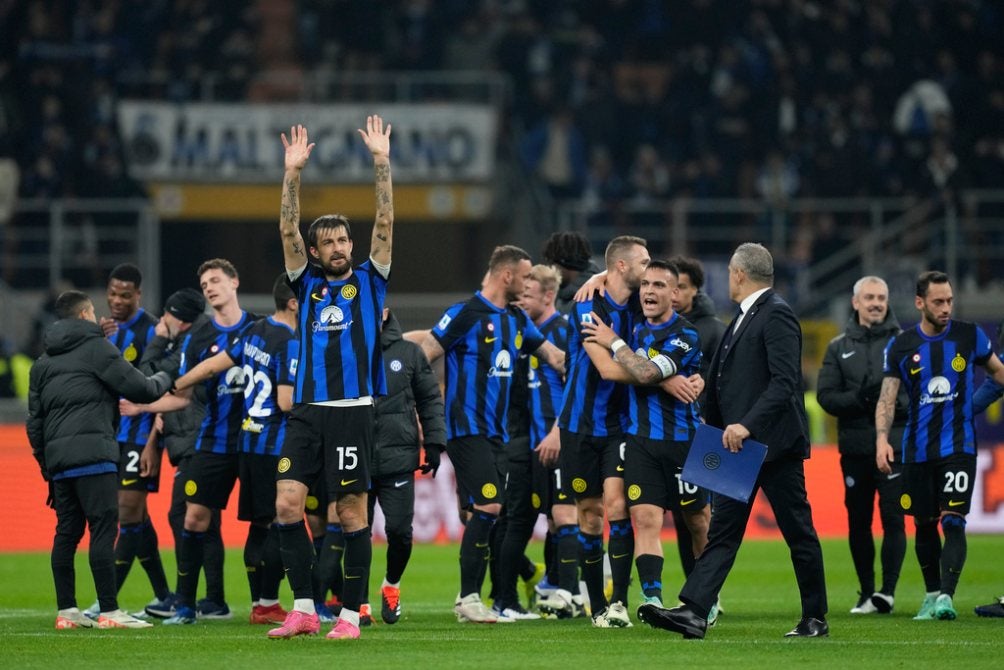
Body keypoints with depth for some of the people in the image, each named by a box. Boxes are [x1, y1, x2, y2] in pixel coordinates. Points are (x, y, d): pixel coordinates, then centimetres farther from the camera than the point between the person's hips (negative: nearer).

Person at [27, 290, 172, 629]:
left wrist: (46, 464, 23)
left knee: (66, 532, 10)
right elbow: (138, 388, -3)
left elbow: (35, 420, 20)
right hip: (92, 454, -7)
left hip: (57, 458, 7)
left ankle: (66, 611, 10)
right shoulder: (95, 347, 1)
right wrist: (162, 380, 19)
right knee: (103, 528, -8)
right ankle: (109, 612, -13)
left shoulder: (43, 362, 21)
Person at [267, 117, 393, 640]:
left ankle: (351, 613, 3)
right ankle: (303, 609, -1)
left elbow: (385, 222, 0)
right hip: (306, 412, 3)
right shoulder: (307, 283, 14)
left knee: (352, 515, -2)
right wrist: (293, 171, -3)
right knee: (287, 504, -7)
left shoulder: (368, 280, 9)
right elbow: (288, 229, 6)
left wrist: (381, 161, -6)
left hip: (353, 412, -3)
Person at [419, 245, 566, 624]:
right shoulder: (465, 315, -9)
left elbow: (554, 356, 23)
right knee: (488, 506, -16)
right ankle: (467, 597, -11)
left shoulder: (516, 319, 14)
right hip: (467, 429, -8)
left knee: (486, 514, 6)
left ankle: (470, 598, 10)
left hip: (497, 432, 8)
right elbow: (423, 356, -10)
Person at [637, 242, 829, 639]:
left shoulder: (776, 315, -13)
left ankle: (815, 618, 11)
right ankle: (694, 611, -9)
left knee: (798, 532, 2)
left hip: (774, 441, -9)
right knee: (723, 530, -1)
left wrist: (747, 425, -29)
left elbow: (785, 382, -23)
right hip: (740, 443, 9)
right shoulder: (746, 317, 16)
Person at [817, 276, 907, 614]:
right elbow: (826, 395, 3)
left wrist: (896, 402, -18)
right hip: (854, 447, 3)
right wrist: (859, 399, -13)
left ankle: (887, 591, -12)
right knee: (858, 522, 7)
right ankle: (866, 592, 16)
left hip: (894, 446, -3)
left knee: (892, 519, -10)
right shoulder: (839, 347, 12)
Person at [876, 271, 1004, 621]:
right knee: (924, 525, 9)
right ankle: (931, 594, 22)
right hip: (918, 451, 2)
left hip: (958, 447, -2)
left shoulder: (969, 336, 1)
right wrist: (882, 439, -14)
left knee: (953, 522, -15)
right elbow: (887, 398, 0)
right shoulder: (901, 346, 2)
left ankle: (946, 596, -21)